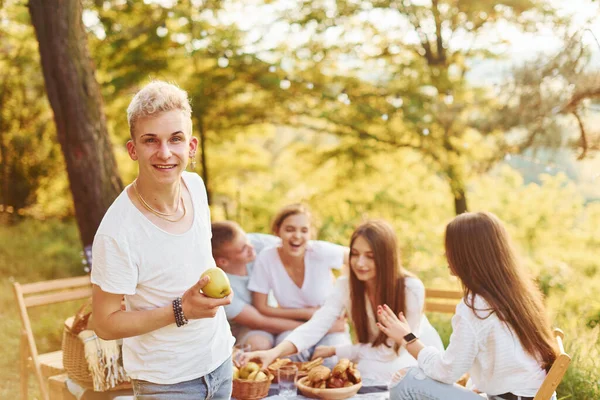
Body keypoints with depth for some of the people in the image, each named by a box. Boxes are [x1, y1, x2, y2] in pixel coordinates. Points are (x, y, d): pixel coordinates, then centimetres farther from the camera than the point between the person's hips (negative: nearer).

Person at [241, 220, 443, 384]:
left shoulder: (411, 288, -25)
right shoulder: (346, 286, -14)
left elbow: (393, 349, -18)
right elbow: (315, 326, -24)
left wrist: (334, 351, -17)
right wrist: (275, 352, -42)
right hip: (373, 361, 4)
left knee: (372, 370, -29)